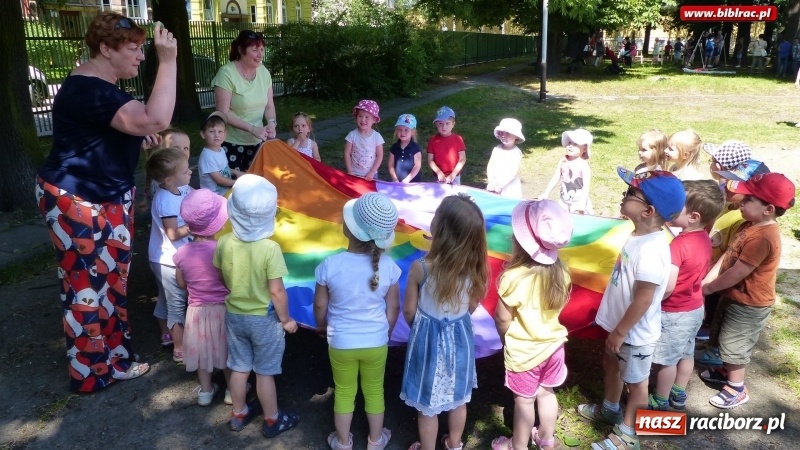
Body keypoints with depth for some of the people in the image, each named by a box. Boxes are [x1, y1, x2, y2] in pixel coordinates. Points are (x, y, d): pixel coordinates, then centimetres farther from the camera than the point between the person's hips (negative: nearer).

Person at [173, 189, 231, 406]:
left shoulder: (182, 253, -11)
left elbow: (181, 284, 2)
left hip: (197, 310, 3)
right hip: (222, 309, -2)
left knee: (203, 349, 20)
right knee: (226, 349, 17)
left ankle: (205, 391, 36)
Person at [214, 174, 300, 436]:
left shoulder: (224, 244, -12)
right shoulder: (270, 249, -26)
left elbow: (223, 279, 3)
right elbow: (276, 291, -21)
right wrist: (286, 319, -6)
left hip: (234, 315, 4)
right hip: (264, 318, -4)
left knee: (239, 368, 21)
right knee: (265, 372, 12)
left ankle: (239, 415, 40)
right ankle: (272, 421, 30)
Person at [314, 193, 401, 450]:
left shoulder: (330, 266, -23)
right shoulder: (388, 266, -19)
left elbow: (320, 306, -9)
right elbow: (393, 308, -7)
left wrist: (322, 327, 14)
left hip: (341, 343, -1)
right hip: (376, 343, 1)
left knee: (344, 393, 22)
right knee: (374, 391, 23)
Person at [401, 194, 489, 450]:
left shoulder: (420, 268, -26)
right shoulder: (474, 267, -16)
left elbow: (409, 310, -12)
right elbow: (472, 307, 0)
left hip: (429, 338, -3)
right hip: (460, 337, 4)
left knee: (427, 405, 17)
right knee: (458, 398, 25)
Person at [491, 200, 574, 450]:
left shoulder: (514, 277, -30)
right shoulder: (560, 271, -12)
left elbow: (503, 319, -19)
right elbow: (558, 307, 3)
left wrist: (507, 342, 0)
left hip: (524, 352, -5)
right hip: (553, 344, 5)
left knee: (524, 400, 14)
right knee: (546, 393, 24)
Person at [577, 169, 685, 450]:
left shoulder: (651, 250, -34)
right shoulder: (641, 235, -4)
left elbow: (643, 300, -28)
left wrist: (620, 332, -18)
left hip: (636, 333, -9)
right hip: (621, 324, 9)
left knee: (635, 383, 13)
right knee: (611, 365, 28)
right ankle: (609, 409, 53)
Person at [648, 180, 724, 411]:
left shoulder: (679, 244, -29)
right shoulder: (704, 239, -3)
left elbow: (667, 287, -31)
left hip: (675, 313, -8)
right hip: (695, 308, 8)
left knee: (666, 359, 9)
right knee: (685, 353, 22)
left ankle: (660, 402, 26)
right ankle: (679, 396, 39)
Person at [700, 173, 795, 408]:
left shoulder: (763, 237, -32)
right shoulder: (751, 225, 0)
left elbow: (737, 273, -27)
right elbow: (728, 256, 1)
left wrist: (709, 288, -14)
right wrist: (707, 279, -8)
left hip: (749, 304, -9)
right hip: (734, 296, 9)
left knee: (734, 345, 7)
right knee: (724, 339, 25)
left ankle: (737, 389, 25)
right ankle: (726, 371, 46)